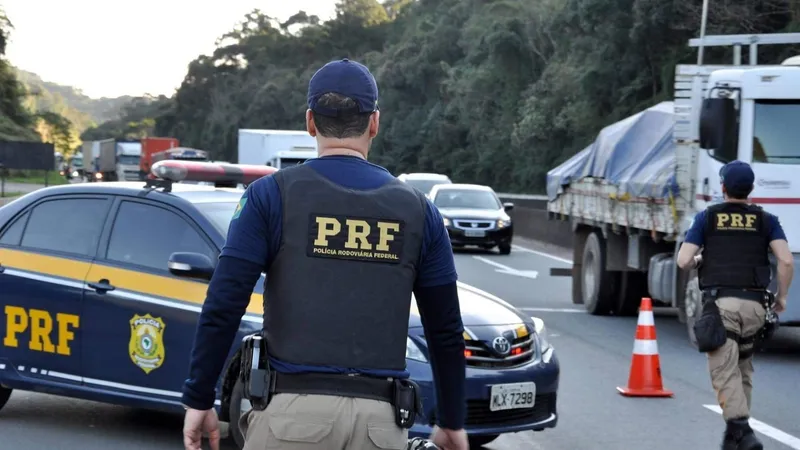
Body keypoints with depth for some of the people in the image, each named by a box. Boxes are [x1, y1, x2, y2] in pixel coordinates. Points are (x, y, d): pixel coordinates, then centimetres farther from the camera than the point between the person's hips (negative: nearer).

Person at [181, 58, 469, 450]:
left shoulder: (272, 195, 2)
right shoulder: (417, 210, 9)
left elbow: (223, 307, -4)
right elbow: (446, 330, 13)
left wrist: (198, 400, 4)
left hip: (292, 411, -2)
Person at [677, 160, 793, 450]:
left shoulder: (706, 218, 6)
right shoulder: (766, 220, 9)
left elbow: (683, 261, 0)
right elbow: (786, 260, -4)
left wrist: (697, 261, 23)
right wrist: (782, 296, 10)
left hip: (720, 302, -3)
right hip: (754, 303, 3)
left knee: (725, 371, -6)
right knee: (743, 368, 20)